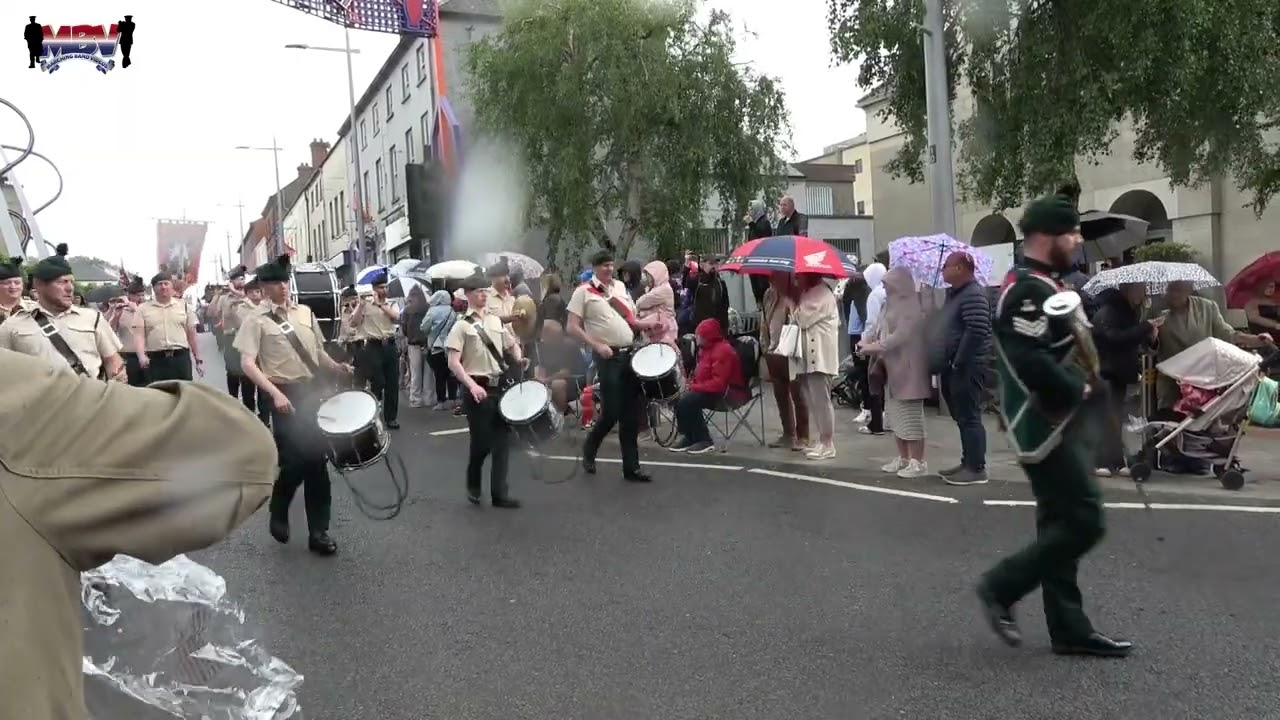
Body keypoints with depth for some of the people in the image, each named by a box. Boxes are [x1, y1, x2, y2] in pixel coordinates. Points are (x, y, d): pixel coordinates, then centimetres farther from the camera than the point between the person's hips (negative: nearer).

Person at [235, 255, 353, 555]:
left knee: (315, 458, 6)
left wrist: (336, 367, 0)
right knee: (296, 459, -7)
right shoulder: (256, 320, -7)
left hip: (311, 390, 5)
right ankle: (278, 514, 23)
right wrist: (275, 393, -25)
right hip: (286, 394, -5)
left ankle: (318, 531, 15)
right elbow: (247, 364, -13)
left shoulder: (305, 312, 10)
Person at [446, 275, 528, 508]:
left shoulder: (496, 321, 12)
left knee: (502, 440, 4)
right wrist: (471, 385, -26)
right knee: (482, 442, -1)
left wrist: (519, 359, 1)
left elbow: (512, 344, 24)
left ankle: (499, 493, 11)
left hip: (499, 385, 5)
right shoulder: (462, 325, -6)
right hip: (477, 388, -5)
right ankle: (473, 486, 26)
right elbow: (453, 362, -14)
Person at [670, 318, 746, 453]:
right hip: (711, 389, 11)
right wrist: (692, 384, 0)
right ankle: (689, 437, 7)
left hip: (727, 393, -11)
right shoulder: (707, 348, 12)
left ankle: (704, 441, -16)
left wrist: (693, 387, -21)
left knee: (688, 401, -25)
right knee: (678, 398, 3)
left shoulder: (723, 350, -21)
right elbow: (701, 373, 21)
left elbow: (718, 383, -28)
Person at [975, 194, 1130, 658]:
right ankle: (1000, 588, 4)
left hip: (1060, 425, 11)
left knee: (1061, 524, 13)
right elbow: (1032, 364, -29)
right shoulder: (1028, 291, -19)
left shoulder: (1045, 285, 16)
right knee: (1084, 522, -8)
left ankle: (1069, 629, 21)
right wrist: (1078, 391, -15)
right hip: (1046, 428, -11)